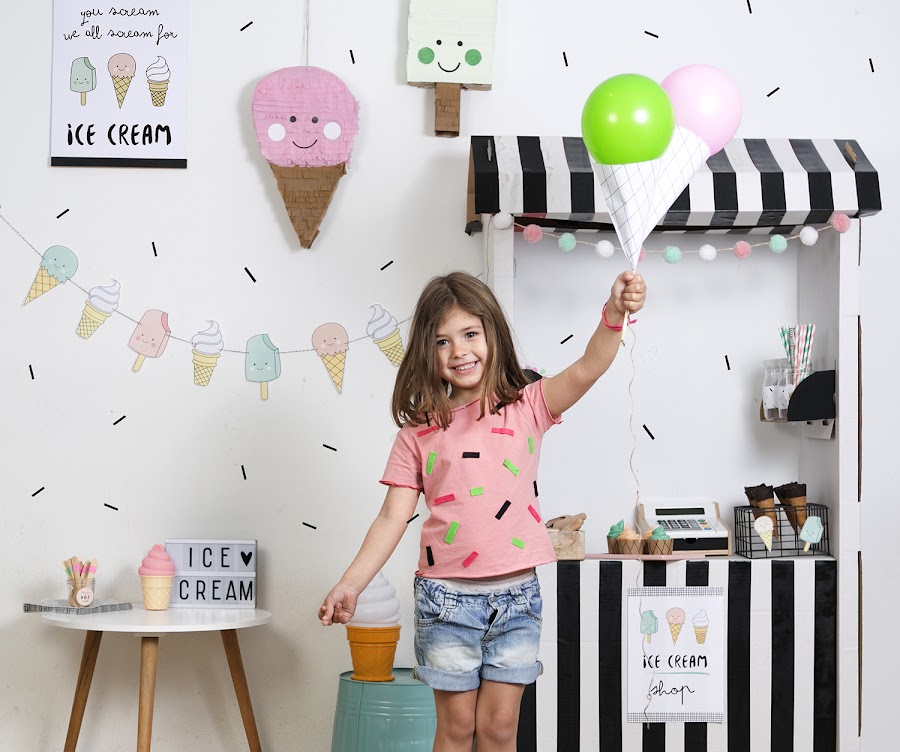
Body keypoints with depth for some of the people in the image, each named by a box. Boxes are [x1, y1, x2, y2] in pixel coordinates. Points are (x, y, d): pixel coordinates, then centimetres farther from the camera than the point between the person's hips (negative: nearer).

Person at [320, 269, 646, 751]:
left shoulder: (527, 408, 1)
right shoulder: (419, 432, 2)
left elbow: (587, 369, -16)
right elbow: (392, 518, 2)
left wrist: (612, 315, -34)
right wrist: (349, 585, -8)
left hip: (516, 594, 0)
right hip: (448, 597, 0)